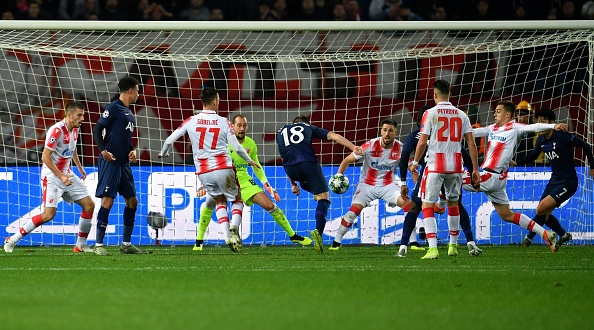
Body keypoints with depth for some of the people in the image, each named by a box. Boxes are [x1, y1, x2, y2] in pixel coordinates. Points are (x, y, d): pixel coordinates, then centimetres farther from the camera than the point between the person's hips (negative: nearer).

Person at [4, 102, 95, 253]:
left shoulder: (75, 129, 5)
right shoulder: (57, 130, -21)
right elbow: (45, 157, -24)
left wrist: (80, 167, 26)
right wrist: (61, 176, -26)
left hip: (66, 175, 8)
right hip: (51, 176, -8)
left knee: (89, 205, 2)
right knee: (49, 214, -17)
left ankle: (80, 245, 12)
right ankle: (12, 240, -9)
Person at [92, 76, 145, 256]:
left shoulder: (129, 114, 19)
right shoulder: (114, 108, -7)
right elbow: (97, 129, -11)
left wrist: (132, 150, 9)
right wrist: (103, 150, -22)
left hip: (124, 163, 9)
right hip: (110, 161, -9)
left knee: (132, 201, 10)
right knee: (108, 201, -11)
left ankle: (126, 244, 18)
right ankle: (98, 245, -8)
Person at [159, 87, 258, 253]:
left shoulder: (191, 121, 1)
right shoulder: (223, 122, -4)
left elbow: (169, 140, 4)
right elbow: (237, 147, -2)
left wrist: (163, 153, 26)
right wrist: (250, 161, 16)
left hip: (203, 173, 2)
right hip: (223, 169, -2)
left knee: (220, 201, 22)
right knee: (237, 200, 17)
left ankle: (227, 235, 4)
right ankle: (234, 230, -10)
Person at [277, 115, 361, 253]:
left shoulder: (281, 132, 33)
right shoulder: (309, 127, 26)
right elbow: (333, 136, 12)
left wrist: (293, 184, 36)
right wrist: (353, 148, 4)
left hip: (290, 168, 3)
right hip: (308, 163, -3)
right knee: (323, 197, 0)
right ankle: (318, 231, -19)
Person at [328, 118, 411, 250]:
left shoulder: (400, 149, -11)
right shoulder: (370, 146, -15)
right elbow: (348, 160, -5)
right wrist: (338, 176, -18)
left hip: (388, 185, 1)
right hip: (367, 184, -1)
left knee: (408, 204, -20)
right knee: (354, 211, -19)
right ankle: (336, 242, -3)